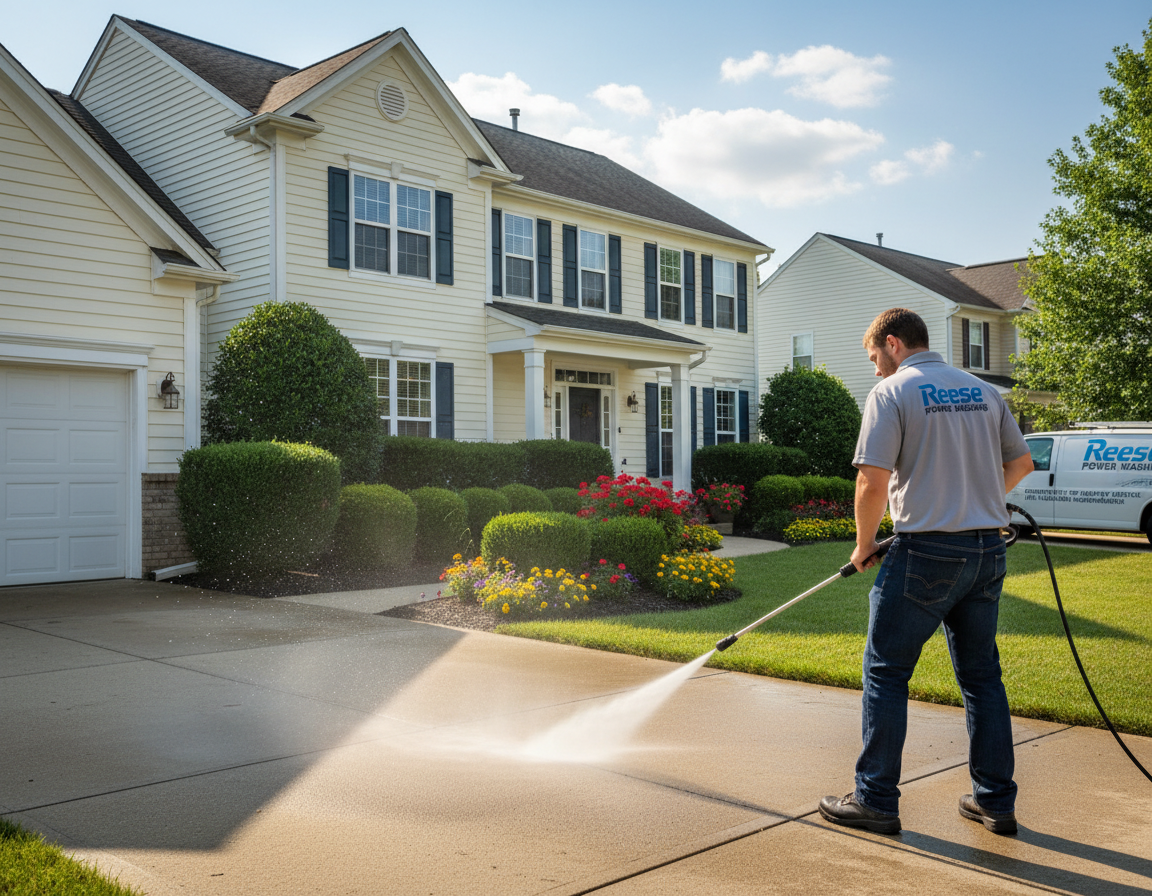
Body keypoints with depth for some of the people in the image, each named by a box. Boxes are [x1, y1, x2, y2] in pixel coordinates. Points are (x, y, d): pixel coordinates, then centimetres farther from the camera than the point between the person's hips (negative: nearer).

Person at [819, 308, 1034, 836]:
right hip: (988, 551, 7)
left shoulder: (893, 391, -6)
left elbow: (873, 482, -15)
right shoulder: (982, 391, 13)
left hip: (927, 551, -6)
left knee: (886, 673, 4)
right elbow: (1020, 463, 21)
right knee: (982, 676, 15)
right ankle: (995, 802, 22)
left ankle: (876, 801, 8)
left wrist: (864, 544, -1)